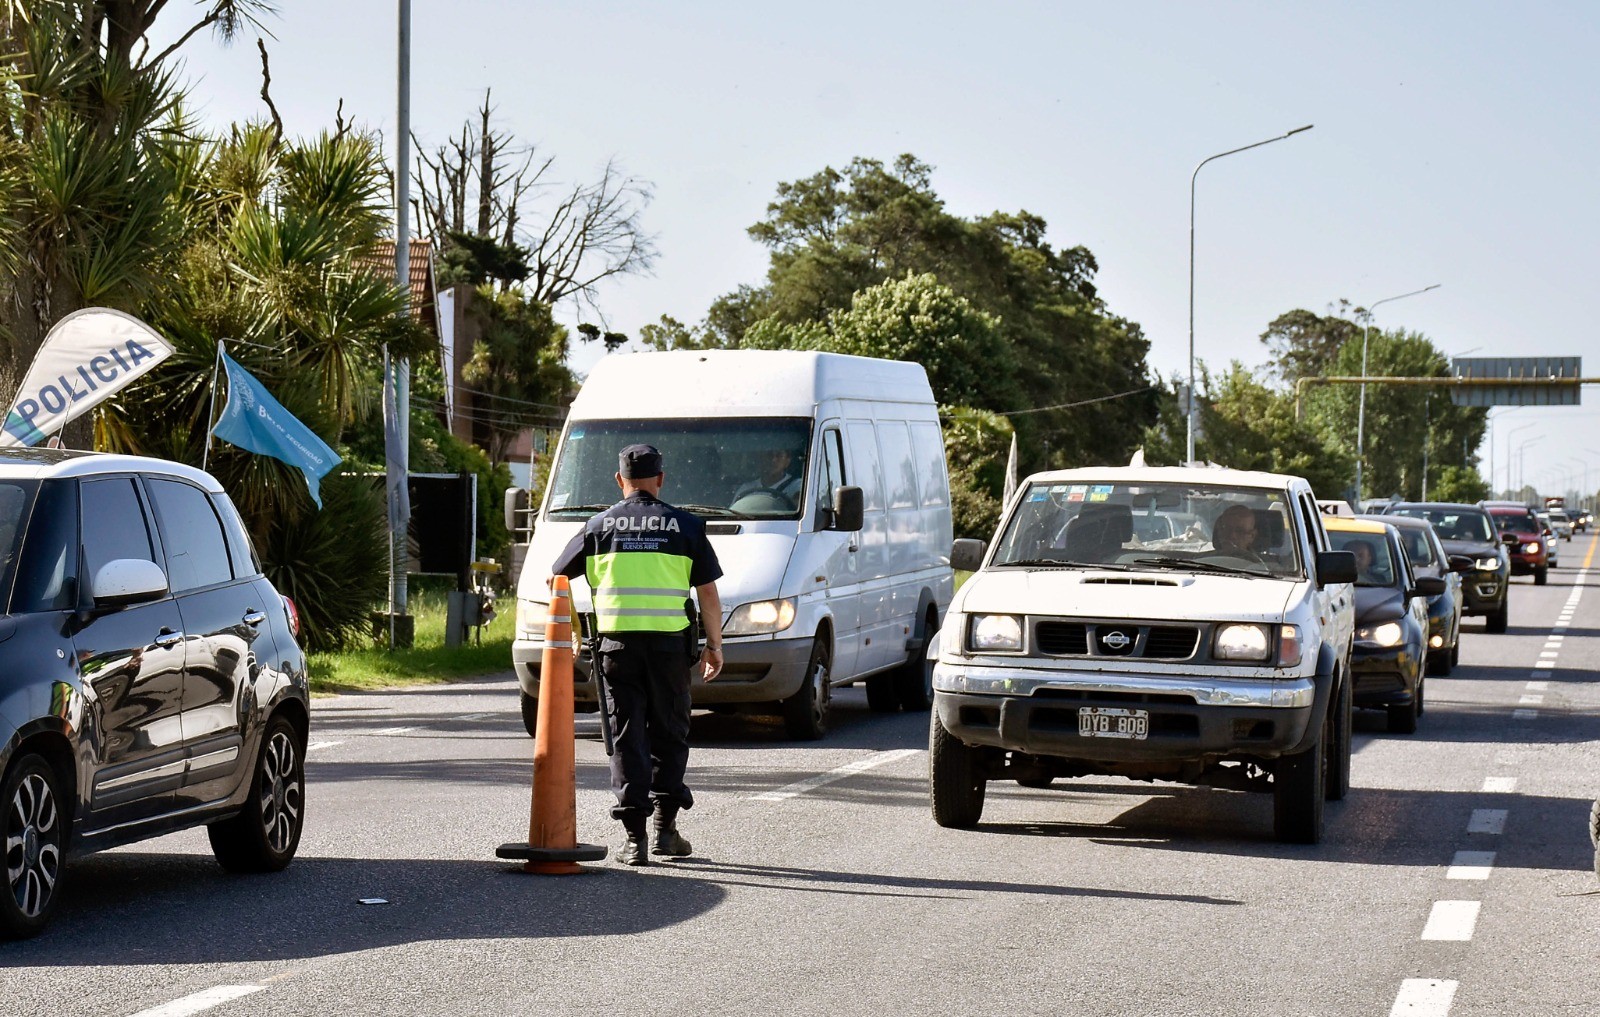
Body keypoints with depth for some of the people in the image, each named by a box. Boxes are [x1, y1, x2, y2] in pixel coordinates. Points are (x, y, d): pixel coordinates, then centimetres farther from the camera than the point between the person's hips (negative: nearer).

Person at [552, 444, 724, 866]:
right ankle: (666, 827, 11)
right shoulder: (685, 526, 4)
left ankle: (635, 835, -2)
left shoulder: (600, 526, 7)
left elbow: (558, 579, 15)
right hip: (669, 643, 0)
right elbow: (708, 594, 4)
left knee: (628, 738, 3)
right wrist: (715, 644, 14)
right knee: (669, 734, 13)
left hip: (617, 643, 0)